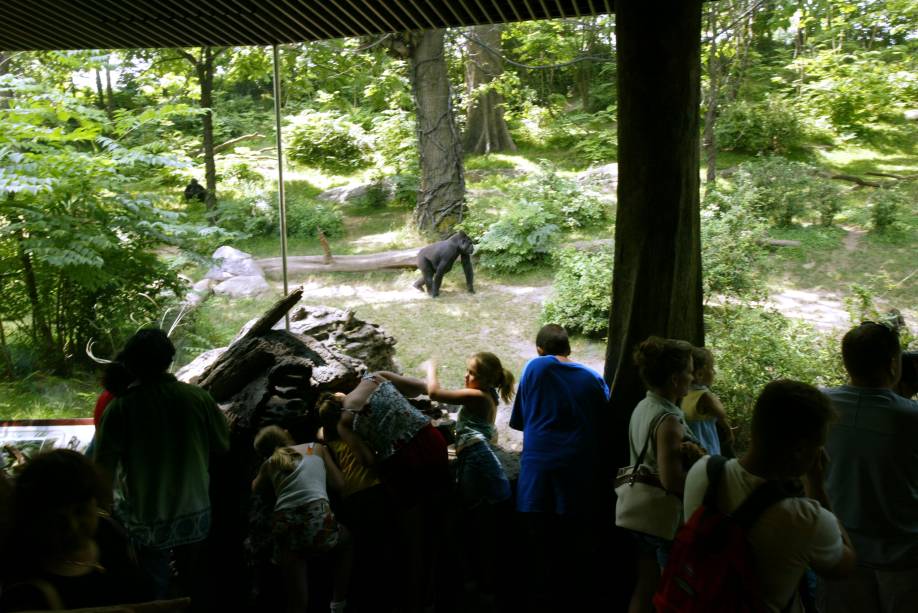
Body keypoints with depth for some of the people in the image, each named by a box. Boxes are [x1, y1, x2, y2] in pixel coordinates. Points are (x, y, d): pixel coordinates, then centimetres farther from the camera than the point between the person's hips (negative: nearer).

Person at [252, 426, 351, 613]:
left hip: (285, 532, 2)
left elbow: (254, 490, 41)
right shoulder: (316, 448, 20)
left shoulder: (268, 464, 24)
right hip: (317, 522, -1)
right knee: (345, 539, 32)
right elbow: (339, 484, 21)